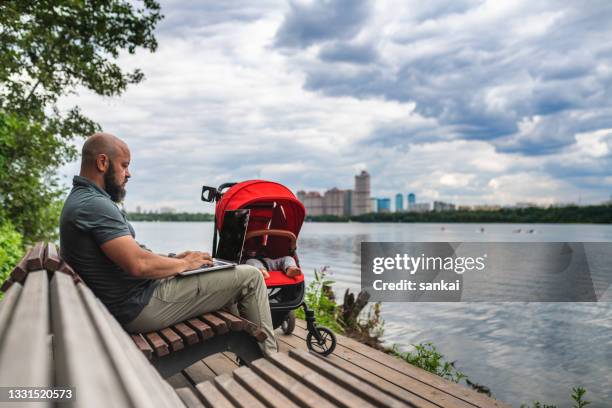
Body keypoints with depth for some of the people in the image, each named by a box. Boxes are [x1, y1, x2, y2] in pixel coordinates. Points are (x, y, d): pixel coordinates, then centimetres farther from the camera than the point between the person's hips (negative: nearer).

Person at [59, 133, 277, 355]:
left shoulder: (80, 200, 14)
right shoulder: (95, 205, -21)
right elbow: (139, 265, -29)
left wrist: (174, 259, 8)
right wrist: (184, 264, -11)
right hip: (142, 307, -11)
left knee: (225, 279, 25)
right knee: (250, 276, -7)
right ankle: (270, 359, 8)